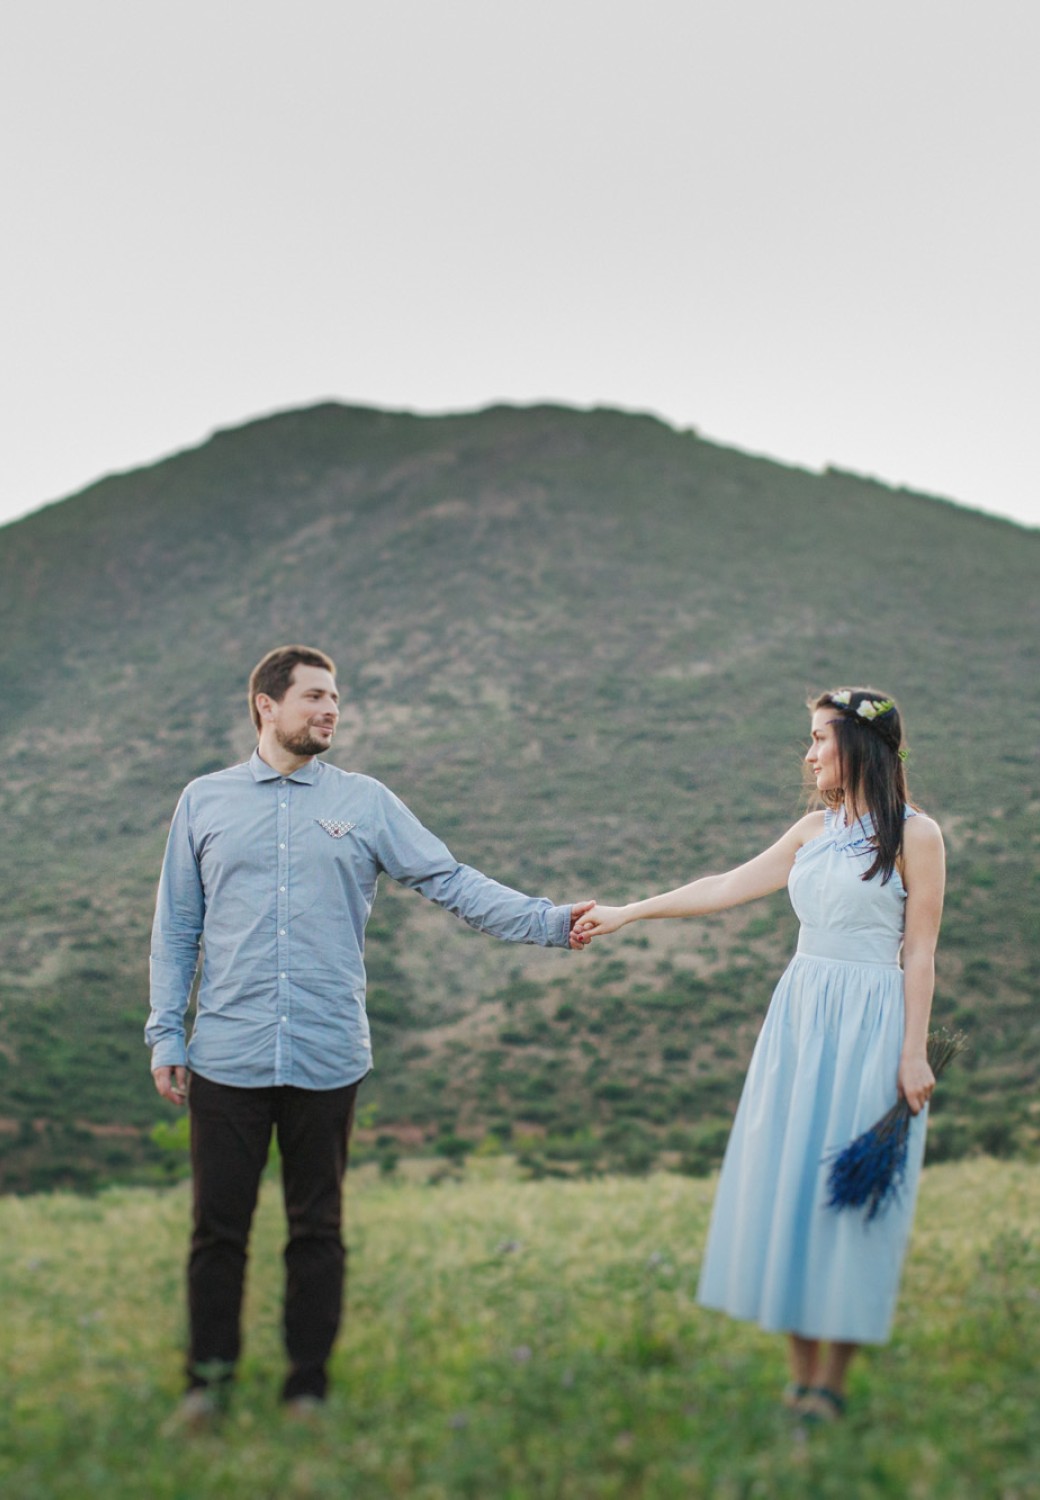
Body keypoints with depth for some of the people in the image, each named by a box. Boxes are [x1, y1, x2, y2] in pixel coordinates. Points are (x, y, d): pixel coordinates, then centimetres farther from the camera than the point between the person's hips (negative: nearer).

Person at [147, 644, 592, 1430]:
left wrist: (547, 921, -8)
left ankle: (309, 1386, 22)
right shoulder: (205, 802, 8)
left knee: (318, 1230, 9)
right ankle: (210, 1380, 20)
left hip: (328, 1059, 0)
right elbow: (176, 927, 9)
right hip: (227, 1058, 0)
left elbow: (452, 881, 2)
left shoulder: (365, 802, 6)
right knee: (219, 1226, 4)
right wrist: (166, 1034, 4)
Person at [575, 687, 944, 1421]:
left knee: (849, 1193, -2)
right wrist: (627, 913, 11)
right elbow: (727, 887, 12)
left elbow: (920, 953, -7)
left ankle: (831, 1385, 9)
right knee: (786, 1182, 5)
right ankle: (800, 1377, 15)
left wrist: (914, 1053, -12)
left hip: (870, 1024, -6)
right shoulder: (814, 831, 11)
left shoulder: (914, 835, -5)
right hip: (799, 1014, 6)